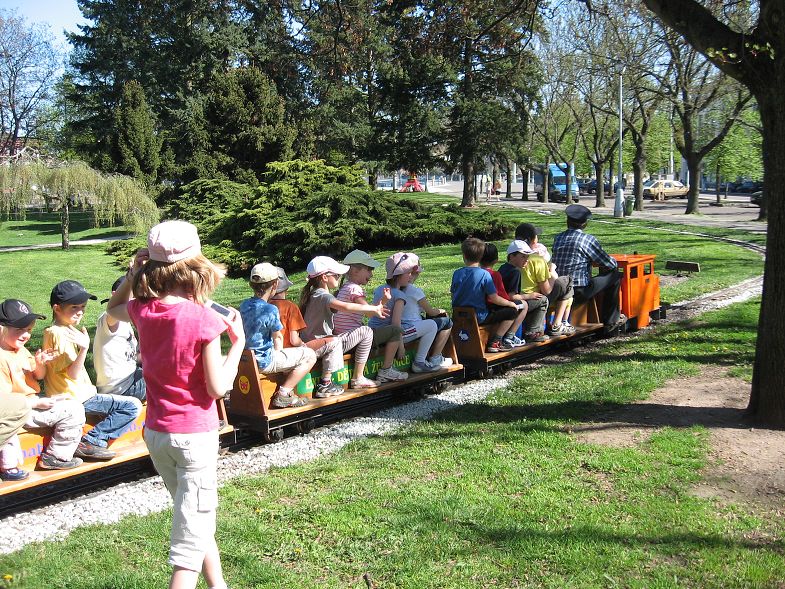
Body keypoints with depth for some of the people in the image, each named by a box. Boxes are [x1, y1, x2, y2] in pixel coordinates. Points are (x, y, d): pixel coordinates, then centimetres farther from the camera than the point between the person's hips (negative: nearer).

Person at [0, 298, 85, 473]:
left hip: (33, 403, 10)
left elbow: (38, 377, 21)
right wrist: (37, 403, -22)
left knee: (74, 407, 12)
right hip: (19, 411, -10)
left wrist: (40, 364, -3)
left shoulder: (21, 351, 10)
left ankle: (57, 455, 16)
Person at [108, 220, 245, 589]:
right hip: (195, 435, -6)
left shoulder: (142, 310, -5)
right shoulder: (205, 320, -20)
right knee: (190, 541, 1)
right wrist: (237, 342, -5)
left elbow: (114, 308, 21)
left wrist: (133, 274, 5)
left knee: (197, 517, 26)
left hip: (155, 434, 7)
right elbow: (218, 387, -16)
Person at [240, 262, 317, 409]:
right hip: (264, 362, -9)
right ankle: (283, 394, -1)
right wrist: (278, 350, 14)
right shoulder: (271, 310, -20)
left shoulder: (244, 305, 4)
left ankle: (283, 391, 23)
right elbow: (277, 337, -8)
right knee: (310, 355, 1)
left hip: (246, 358, 9)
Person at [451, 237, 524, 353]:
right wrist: (511, 303, 1)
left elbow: (453, 295, 8)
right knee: (512, 311, 3)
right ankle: (494, 342, -2)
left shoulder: (457, 273, -1)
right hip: (479, 318, -6)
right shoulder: (484, 274, -15)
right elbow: (494, 298, -16)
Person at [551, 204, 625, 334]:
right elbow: (609, 264, -6)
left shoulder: (558, 238, 6)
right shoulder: (588, 239, -11)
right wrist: (615, 263, 21)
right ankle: (611, 322, 19)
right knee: (614, 276, 10)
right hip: (581, 292, -7)